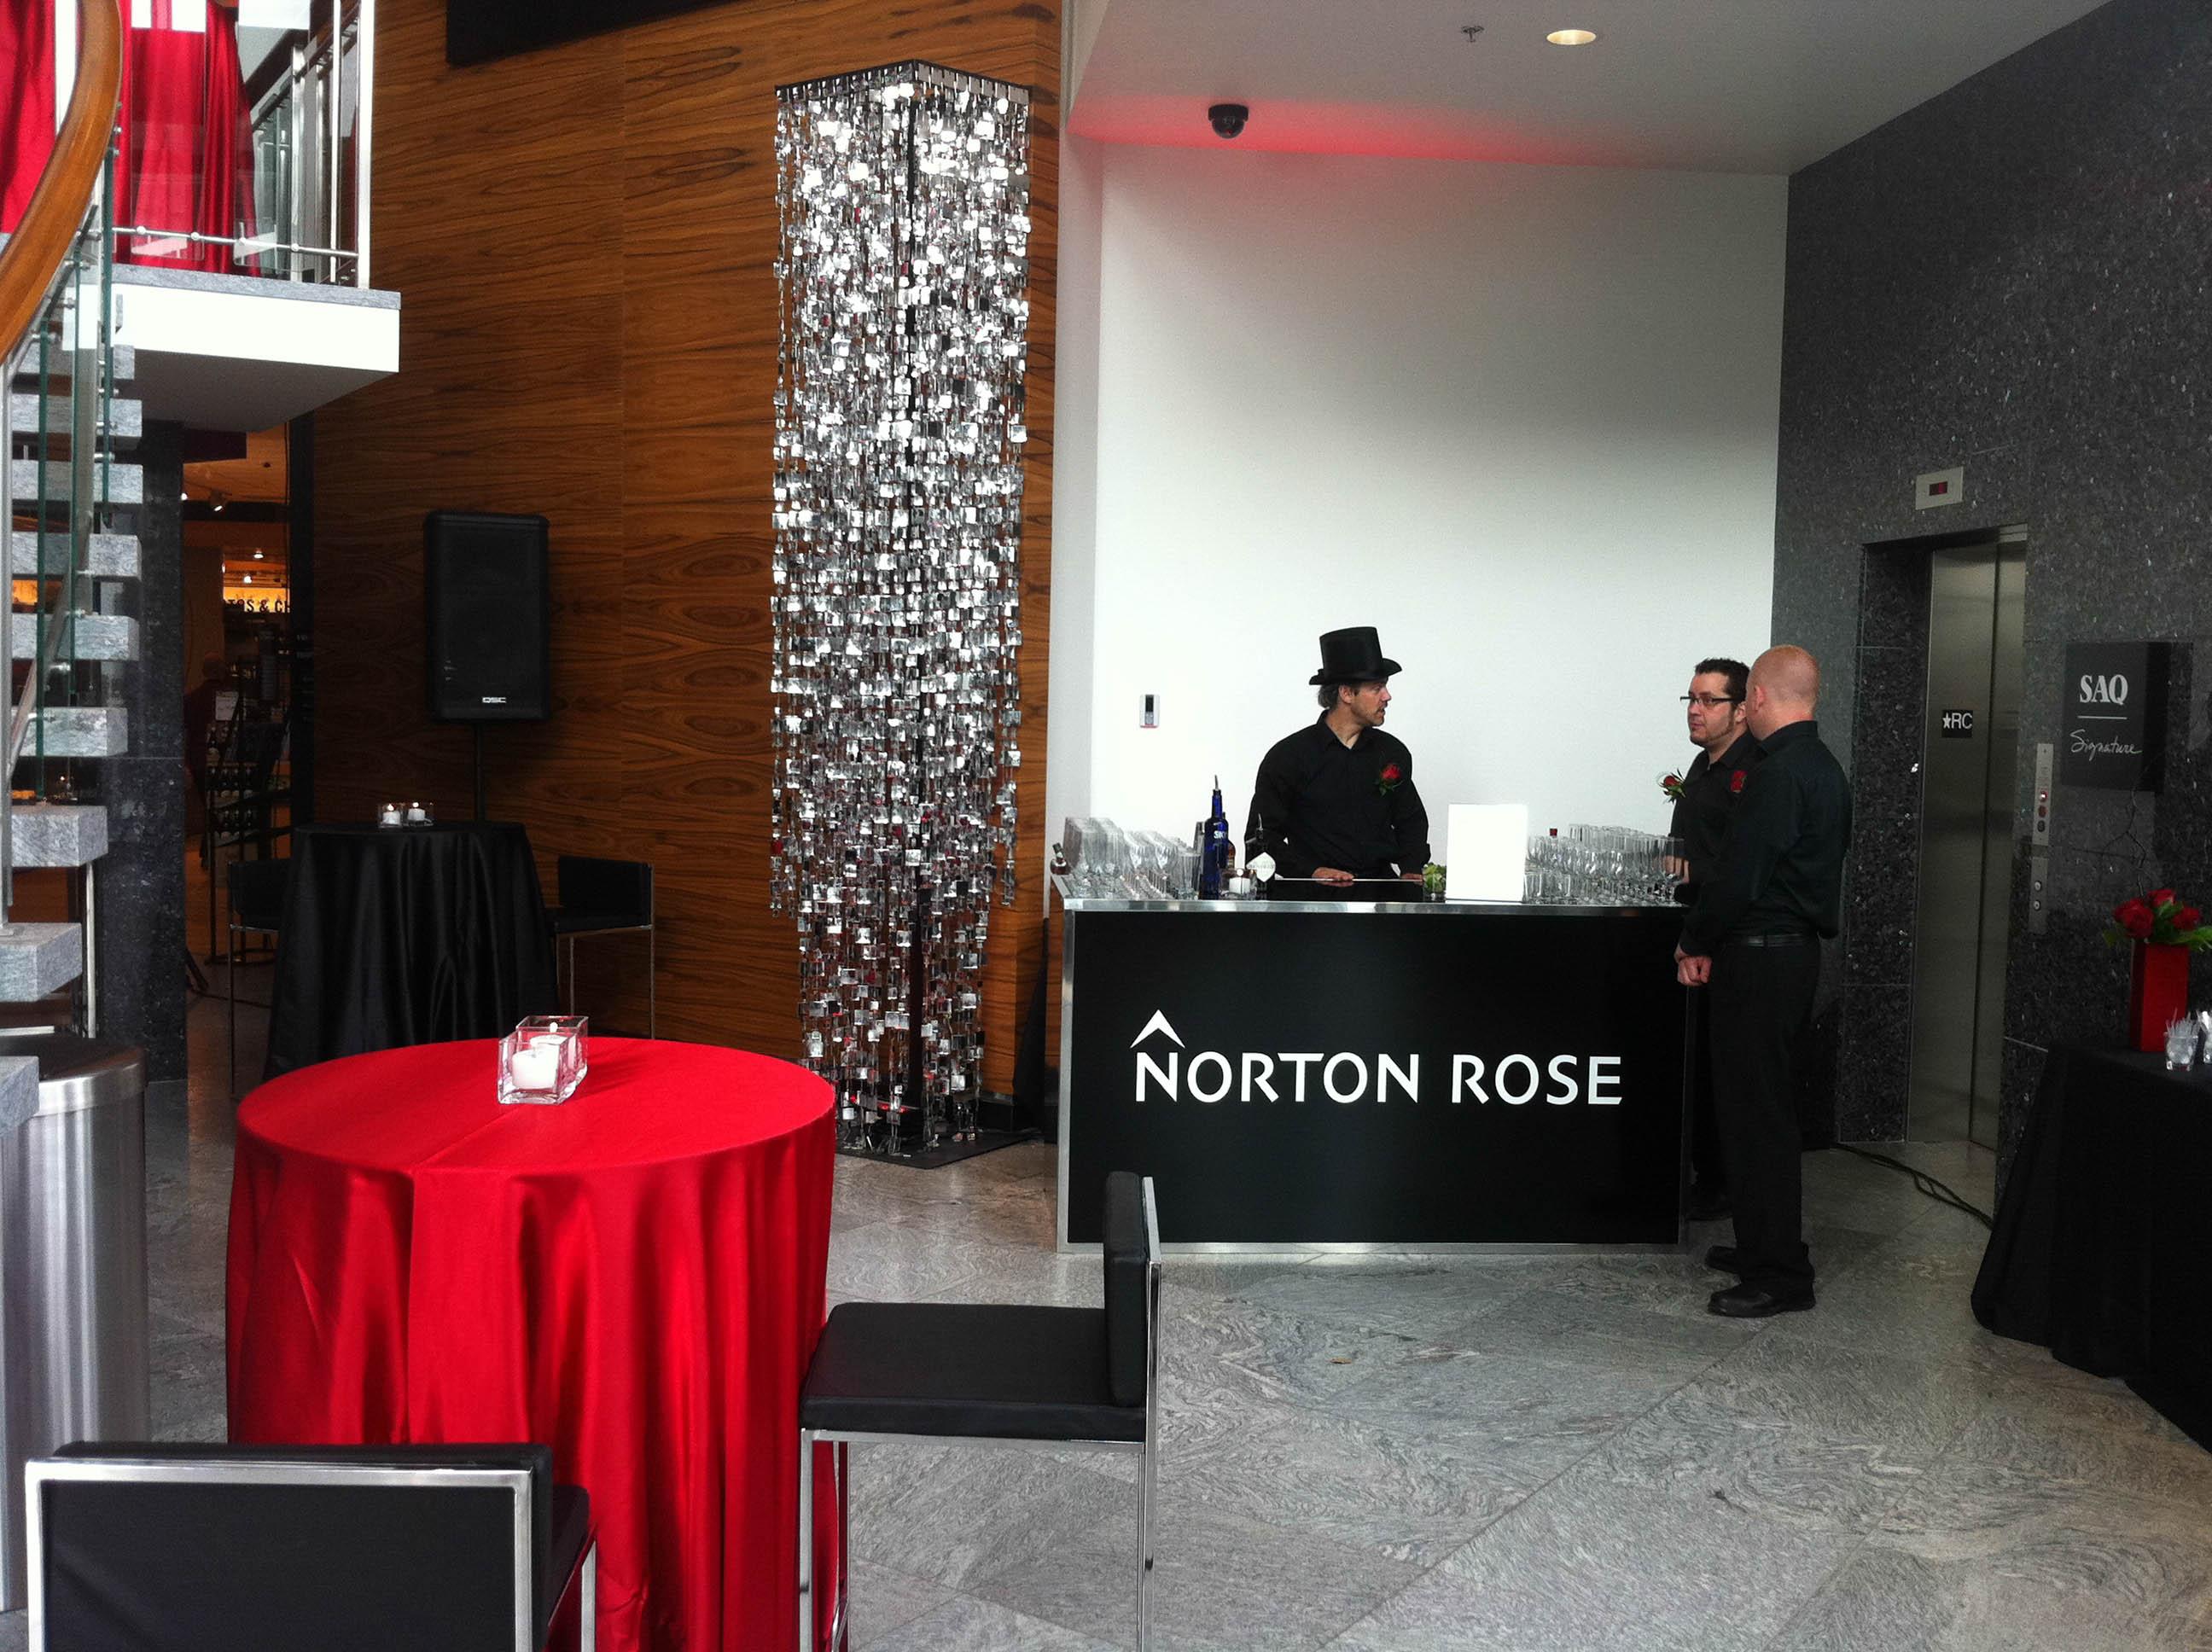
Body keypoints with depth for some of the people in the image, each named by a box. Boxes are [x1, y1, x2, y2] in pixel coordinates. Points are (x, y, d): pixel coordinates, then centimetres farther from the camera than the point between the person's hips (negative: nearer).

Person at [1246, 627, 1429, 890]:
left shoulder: (1393, 752, 13)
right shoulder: (1287, 756, -1)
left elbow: (1412, 820, 26)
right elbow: (1260, 838, -1)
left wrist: (1411, 871, 7)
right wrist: (1312, 872, -14)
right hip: (1314, 894, -4)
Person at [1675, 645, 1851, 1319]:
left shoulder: (1778, 774, -19)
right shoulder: (1826, 769, 14)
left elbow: (1738, 879, -23)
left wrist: (1693, 942, -6)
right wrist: (1712, 941, 13)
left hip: (1759, 957, -10)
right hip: (1800, 949, 10)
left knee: (1755, 1114, -4)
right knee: (1769, 1106, 18)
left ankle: (1778, 1274, 1)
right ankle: (1764, 1244, 28)